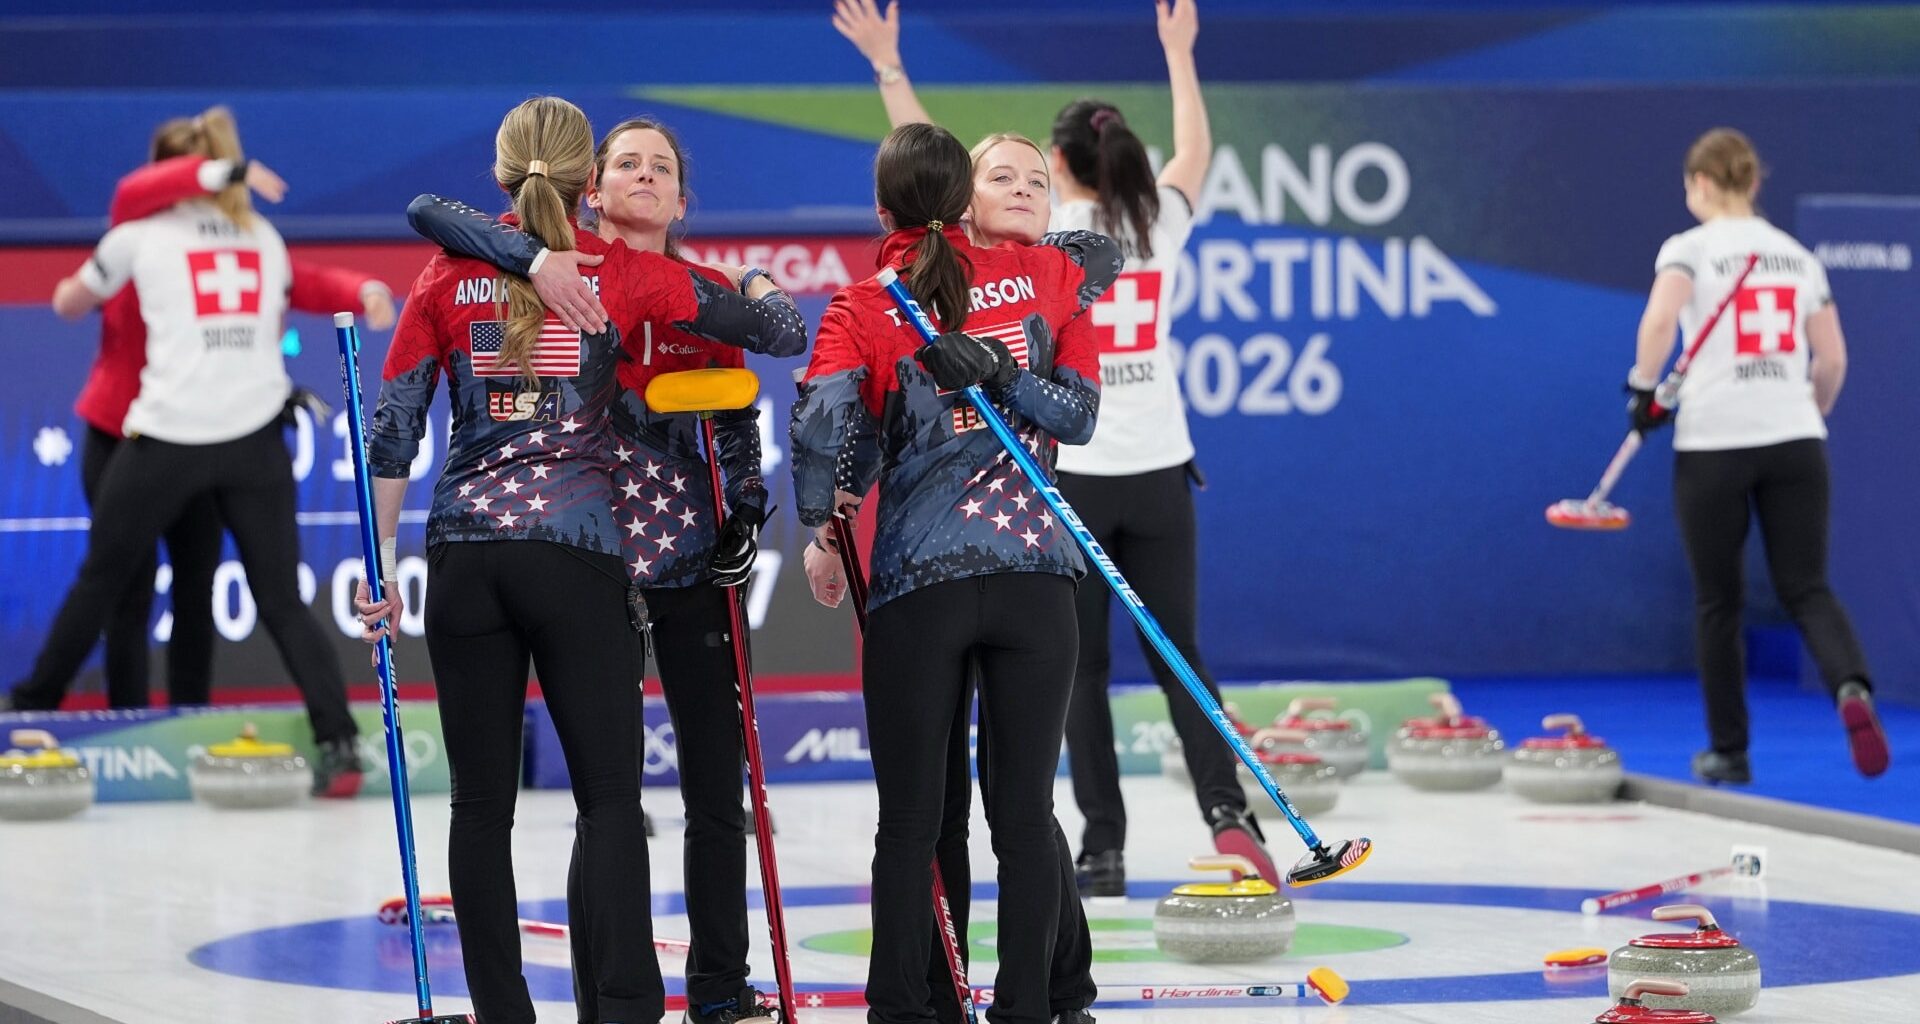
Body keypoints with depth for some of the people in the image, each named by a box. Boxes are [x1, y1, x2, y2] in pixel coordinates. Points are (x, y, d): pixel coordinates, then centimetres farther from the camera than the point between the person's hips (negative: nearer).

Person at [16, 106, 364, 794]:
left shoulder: (142, 234, 7)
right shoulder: (265, 238, 16)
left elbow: (68, 304, 22)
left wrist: (92, 290, 44)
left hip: (167, 434, -2)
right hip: (255, 436, 2)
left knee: (103, 577, 17)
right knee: (282, 602, 2)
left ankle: (36, 704, 33)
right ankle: (339, 743, -14)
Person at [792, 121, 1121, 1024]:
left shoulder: (861, 312, -2)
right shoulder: (1033, 278, 5)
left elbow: (822, 427, -14)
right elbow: (1103, 255, 23)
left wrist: (818, 518, 1)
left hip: (917, 584, -2)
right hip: (1035, 576, 2)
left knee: (910, 821, 5)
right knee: (1025, 814, 5)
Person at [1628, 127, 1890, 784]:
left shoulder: (1690, 248, -2)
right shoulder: (1797, 255, 13)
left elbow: (1660, 318, -21)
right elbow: (1832, 358, 11)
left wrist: (1645, 387, -7)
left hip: (1713, 444, -3)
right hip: (1794, 442, 3)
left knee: (1717, 600, 11)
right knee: (1806, 589, 2)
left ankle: (1728, 752, 16)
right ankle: (1852, 687, -28)